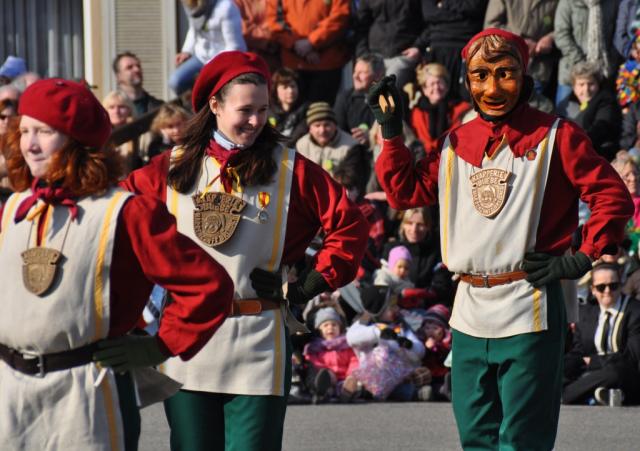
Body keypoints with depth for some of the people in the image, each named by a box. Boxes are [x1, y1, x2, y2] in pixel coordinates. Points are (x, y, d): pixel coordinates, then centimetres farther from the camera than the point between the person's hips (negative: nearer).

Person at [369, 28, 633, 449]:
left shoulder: (555, 136, -5)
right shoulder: (457, 142, 11)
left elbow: (613, 196, -5)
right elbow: (406, 192, 16)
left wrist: (584, 258, -10)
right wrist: (391, 131, 9)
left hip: (529, 313, -6)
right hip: (471, 312, 6)